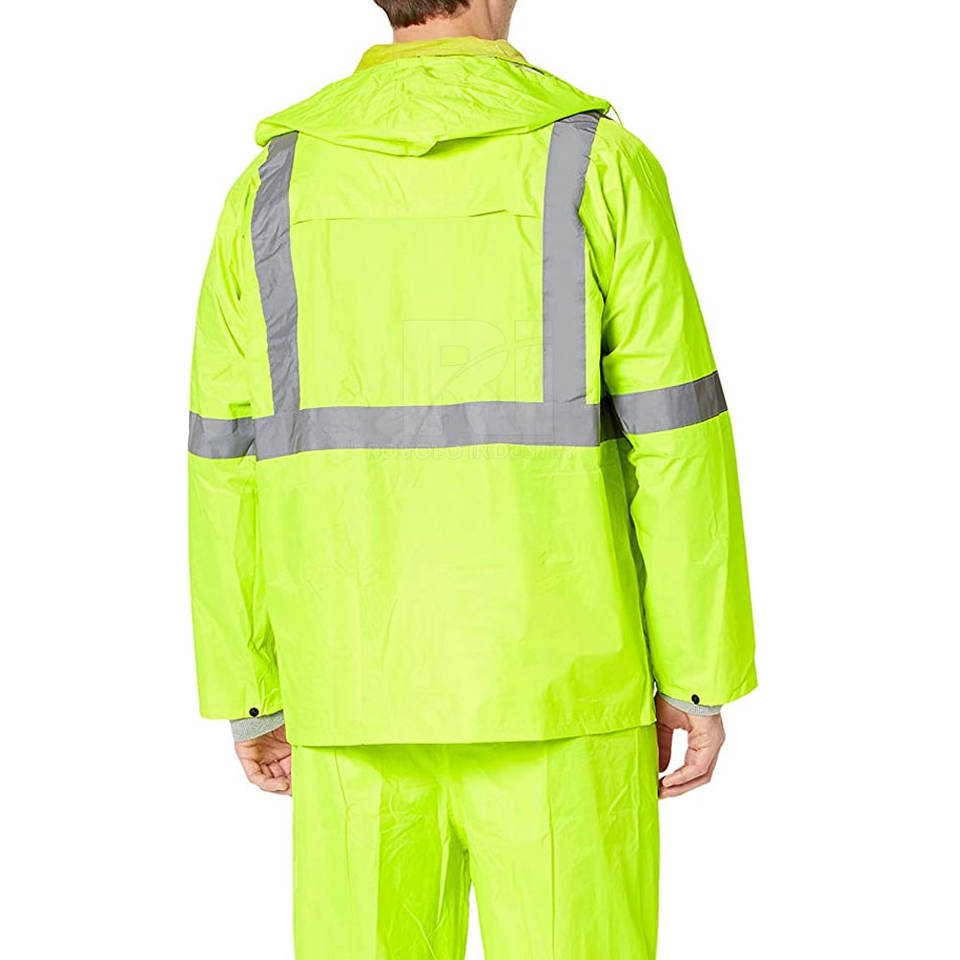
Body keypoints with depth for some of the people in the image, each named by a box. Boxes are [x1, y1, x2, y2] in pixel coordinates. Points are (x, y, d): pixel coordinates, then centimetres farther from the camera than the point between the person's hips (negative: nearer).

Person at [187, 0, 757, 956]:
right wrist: (699, 679, 0)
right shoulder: (598, 161, -6)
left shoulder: (277, 184, 3)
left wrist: (250, 697, 11)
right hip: (554, 686, -2)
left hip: (358, 688, 3)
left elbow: (229, 463, 3)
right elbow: (675, 439, -9)